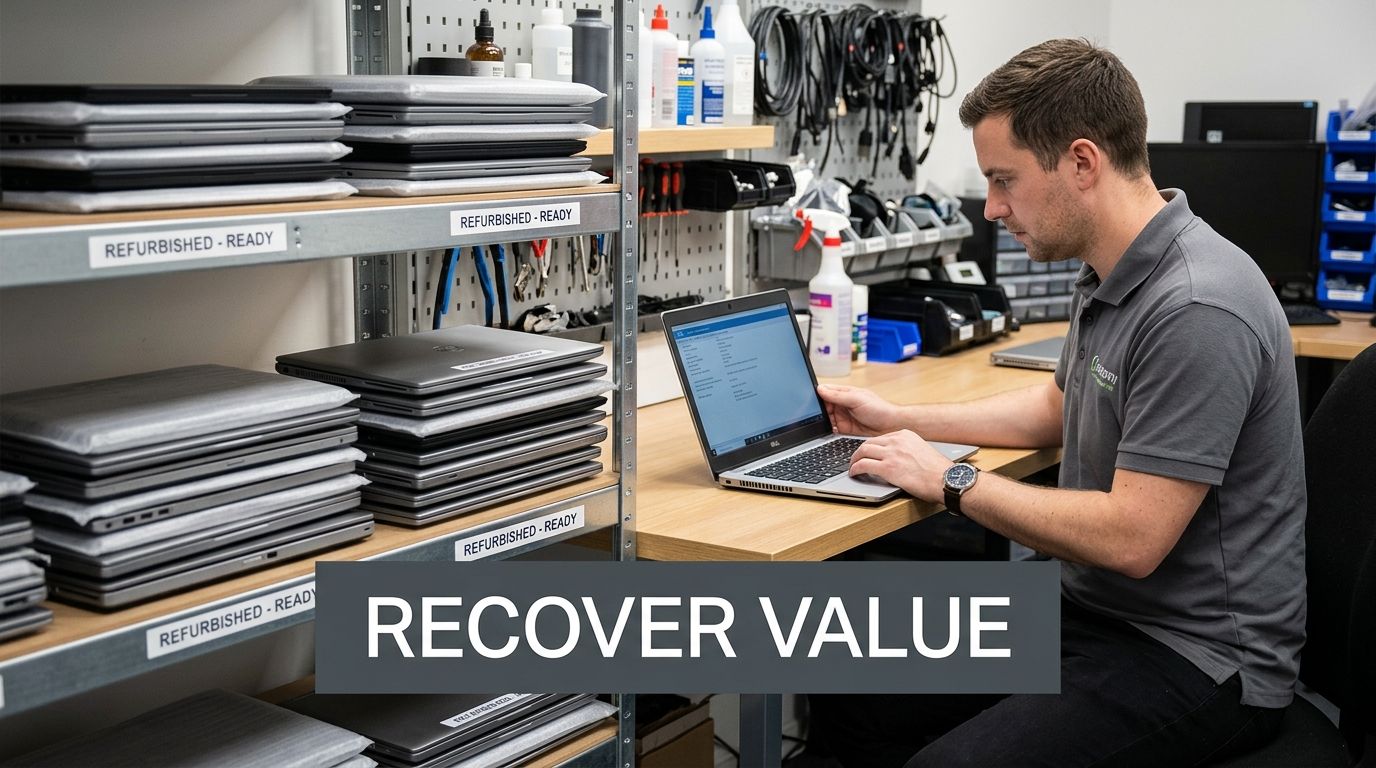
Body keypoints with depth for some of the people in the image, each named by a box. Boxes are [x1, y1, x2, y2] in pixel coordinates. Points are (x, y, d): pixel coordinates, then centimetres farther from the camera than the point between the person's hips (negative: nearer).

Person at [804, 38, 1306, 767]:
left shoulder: (1196, 311, -25)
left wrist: (950, 481, -16)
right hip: (1091, 610, 9)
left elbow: (1130, 538, -27)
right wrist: (898, 420, 22)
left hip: (1197, 655, -9)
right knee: (846, 698, 1)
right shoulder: (1109, 276, 6)